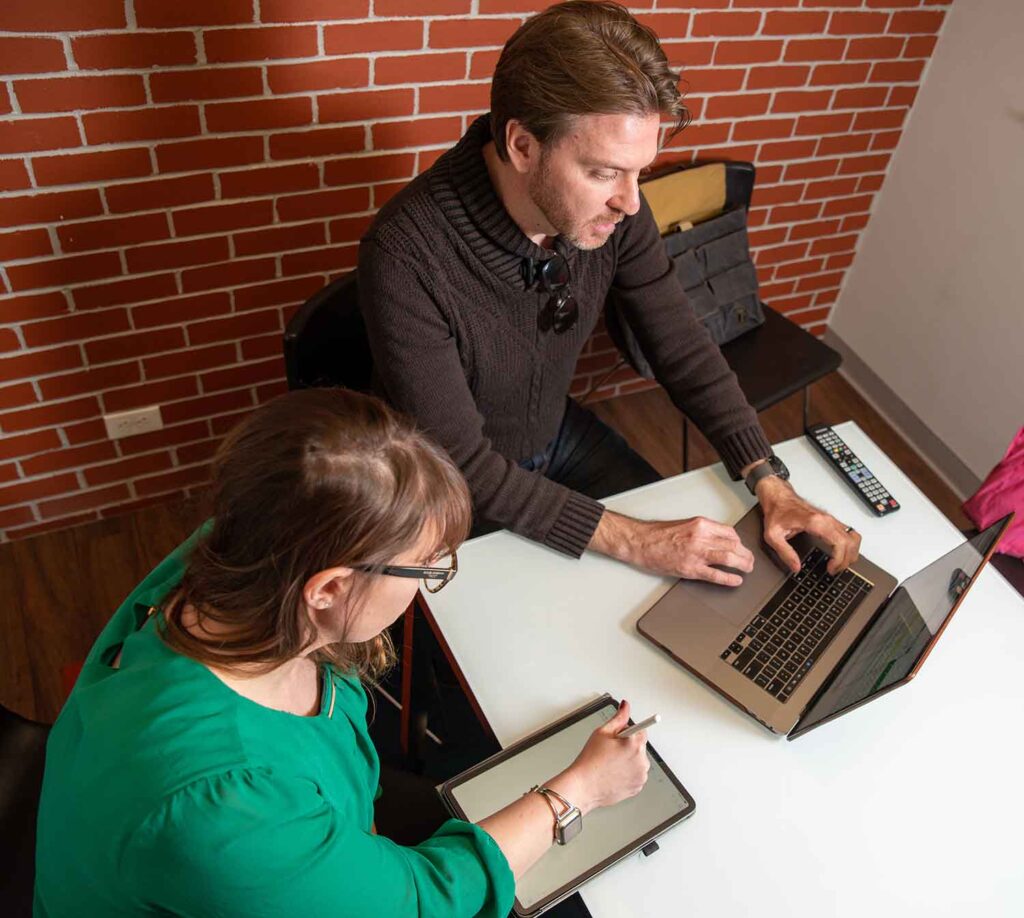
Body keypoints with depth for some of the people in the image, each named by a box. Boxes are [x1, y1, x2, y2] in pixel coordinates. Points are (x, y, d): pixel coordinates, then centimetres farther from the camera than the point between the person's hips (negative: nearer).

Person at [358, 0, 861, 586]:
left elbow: (683, 350, -7)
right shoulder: (406, 258, -35)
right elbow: (458, 463, -31)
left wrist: (769, 482, -17)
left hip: (557, 433, 5)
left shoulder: (612, 208, -18)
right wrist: (629, 542, -34)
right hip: (463, 487, -5)